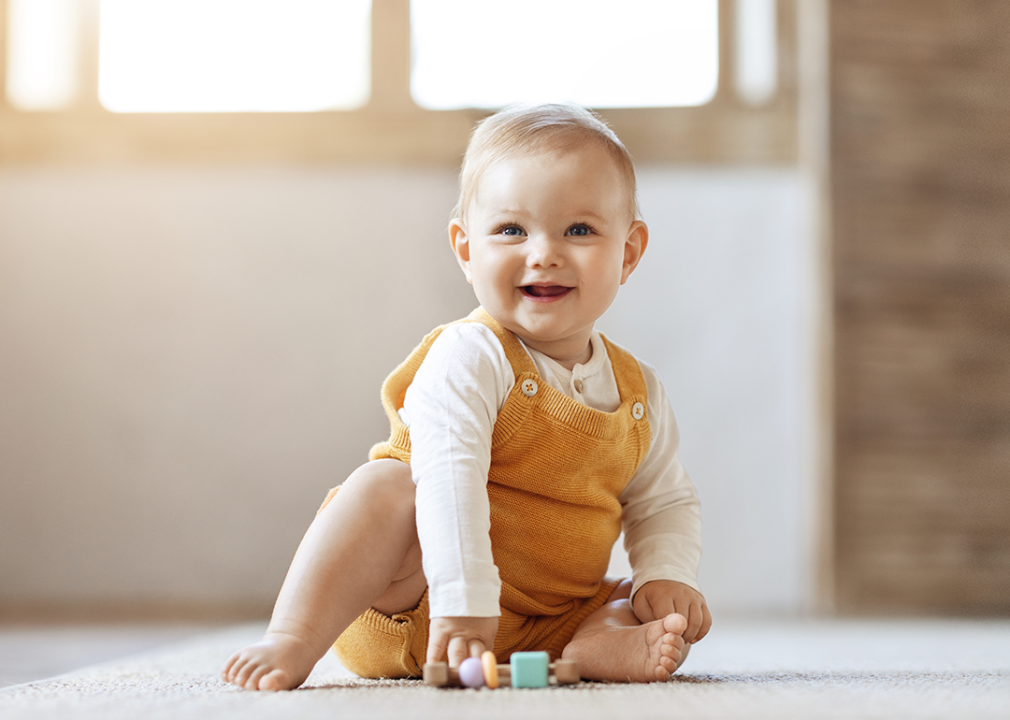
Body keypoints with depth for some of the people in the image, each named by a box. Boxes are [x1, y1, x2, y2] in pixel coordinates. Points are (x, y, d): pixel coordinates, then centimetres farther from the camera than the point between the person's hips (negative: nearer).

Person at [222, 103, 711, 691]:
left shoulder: (640, 393, 5)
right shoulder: (468, 359, -16)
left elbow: (666, 502, 17)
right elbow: (448, 478, -29)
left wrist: (667, 576, -4)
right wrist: (463, 602, -39)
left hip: (543, 627, 6)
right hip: (416, 610, -6)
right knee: (391, 483, -31)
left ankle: (601, 647, -35)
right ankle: (296, 638, -39)